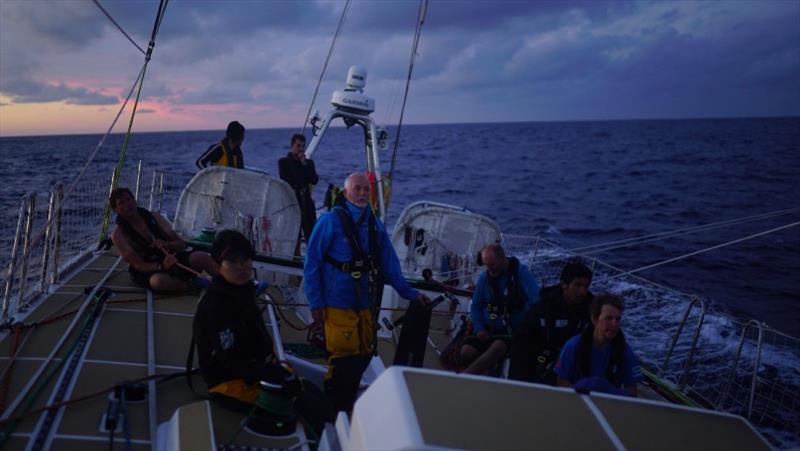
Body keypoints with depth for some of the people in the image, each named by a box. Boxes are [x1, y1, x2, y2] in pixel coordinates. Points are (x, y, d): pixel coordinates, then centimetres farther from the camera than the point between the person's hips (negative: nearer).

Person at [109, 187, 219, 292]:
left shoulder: (154, 217, 5)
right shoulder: (118, 234, -5)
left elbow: (182, 244, 4)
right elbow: (138, 265, -13)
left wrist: (166, 244, -19)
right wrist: (162, 266, -32)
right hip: (148, 272, -3)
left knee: (202, 257, -25)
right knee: (159, 281, -40)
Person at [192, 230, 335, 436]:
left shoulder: (242, 292, 9)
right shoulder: (216, 305, -19)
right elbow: (230, 362, -23)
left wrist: (276, 367, 5)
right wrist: (277, 374, -28)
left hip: (259, 370, 9)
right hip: (231, 384, -9)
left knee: (313, 392, -4)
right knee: (306, 403, -17)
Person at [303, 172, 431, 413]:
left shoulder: (375, 225, 10)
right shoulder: (330, 221, -7)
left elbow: (389, 265, 15)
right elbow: (312, 263, -7)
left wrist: (410, 293, 13)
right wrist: (316, 302, -10)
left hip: (366, 305, 6)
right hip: (338, 305, -6)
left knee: (364, 356, 10)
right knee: (344, 357, -5)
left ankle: (346, 405, 30)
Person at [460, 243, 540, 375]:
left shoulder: (520, 272, -5)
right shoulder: (484, 277, 7)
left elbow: (536, 301, -14)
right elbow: (475, 307, 15)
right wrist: (479, 329, -2)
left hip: (516, 333, -4)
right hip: (490, 332, 4)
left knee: (497, 347, -35)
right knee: (467, 351, -25)